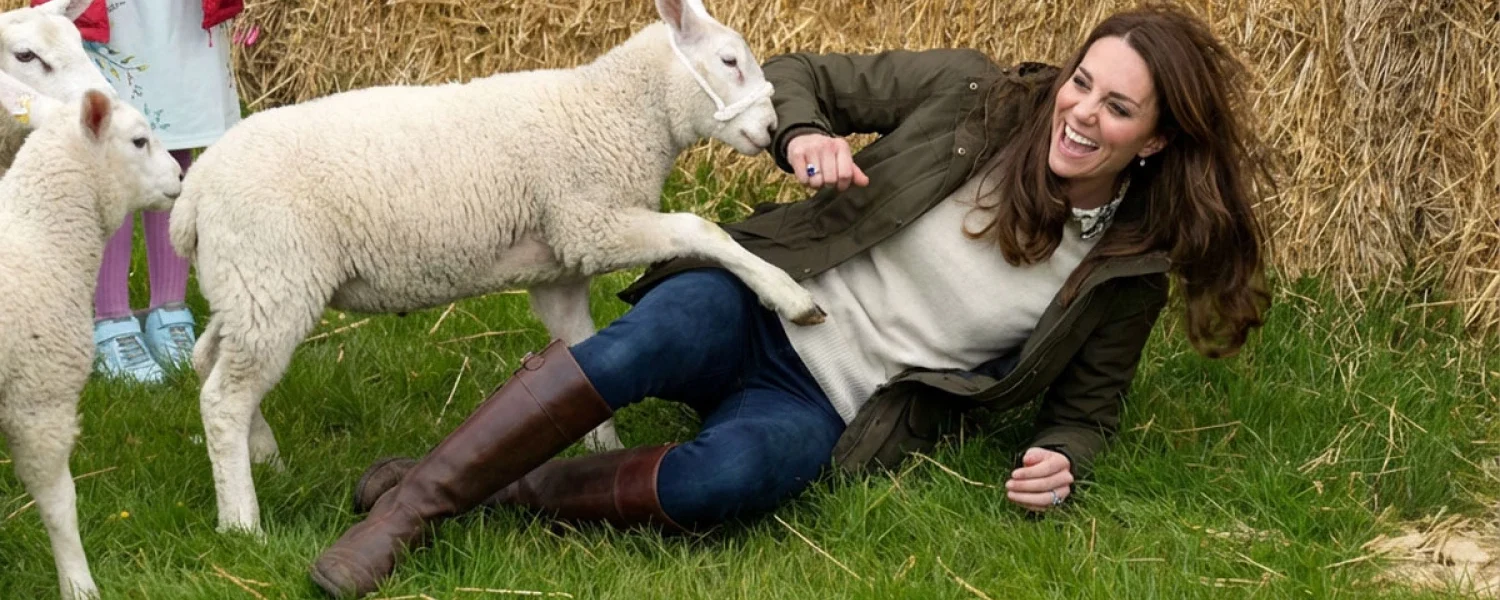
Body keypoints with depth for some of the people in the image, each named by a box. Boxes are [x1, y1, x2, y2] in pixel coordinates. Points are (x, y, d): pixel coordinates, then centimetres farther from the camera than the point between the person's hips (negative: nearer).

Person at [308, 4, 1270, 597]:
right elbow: (801, 77, 5)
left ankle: (528, 491, -19)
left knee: (726, 476, -37)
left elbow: (1088, 402, 13)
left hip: (825, 406, 0)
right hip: (761, 305, 0)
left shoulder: (1127, 267, -1)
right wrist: (805, 138, -18)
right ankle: (413, 499, -29)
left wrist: (1062, 459, -10)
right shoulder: (972, 95, -3)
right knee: (649, 342, -36)